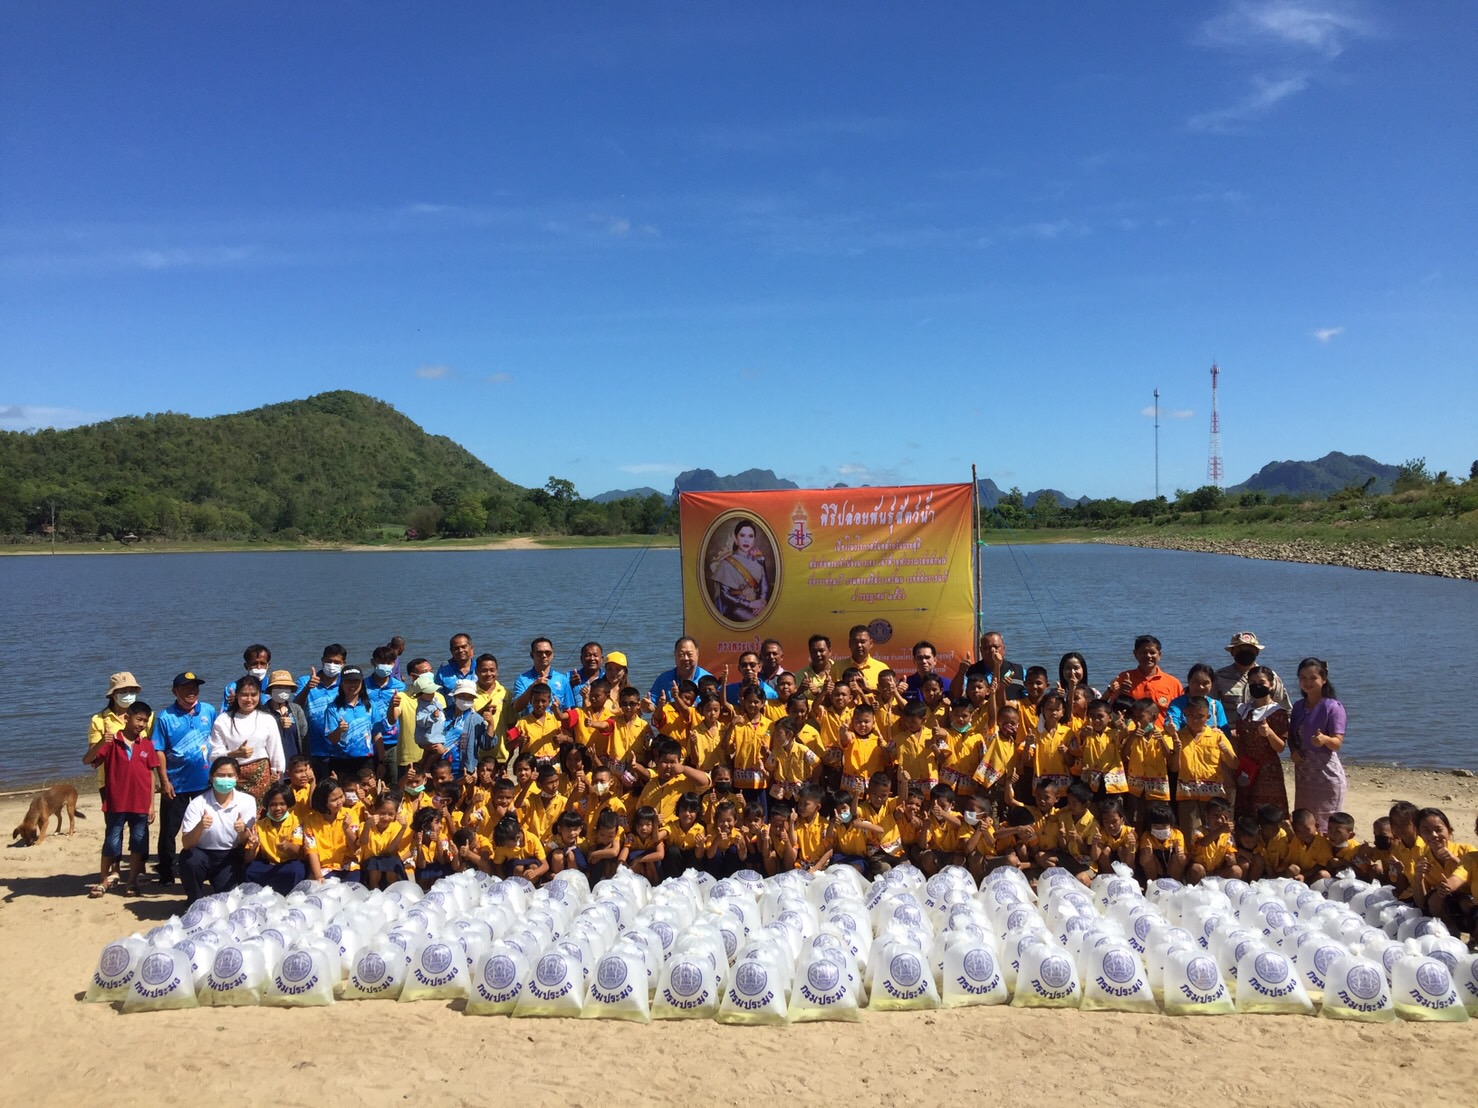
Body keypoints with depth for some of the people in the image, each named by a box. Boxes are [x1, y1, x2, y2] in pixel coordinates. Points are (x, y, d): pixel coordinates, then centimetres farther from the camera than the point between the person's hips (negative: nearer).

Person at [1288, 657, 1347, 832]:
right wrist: (1293, 750, -5)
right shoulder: (1298, 706, 10)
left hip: (1326, 774, -6)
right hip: (1302, 773, 6)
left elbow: (1338, 743, -14)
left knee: (1323, 826, -4)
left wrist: (1324, 739, -35)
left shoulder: (1333, 707, -9)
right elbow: (1291, 735, 16)